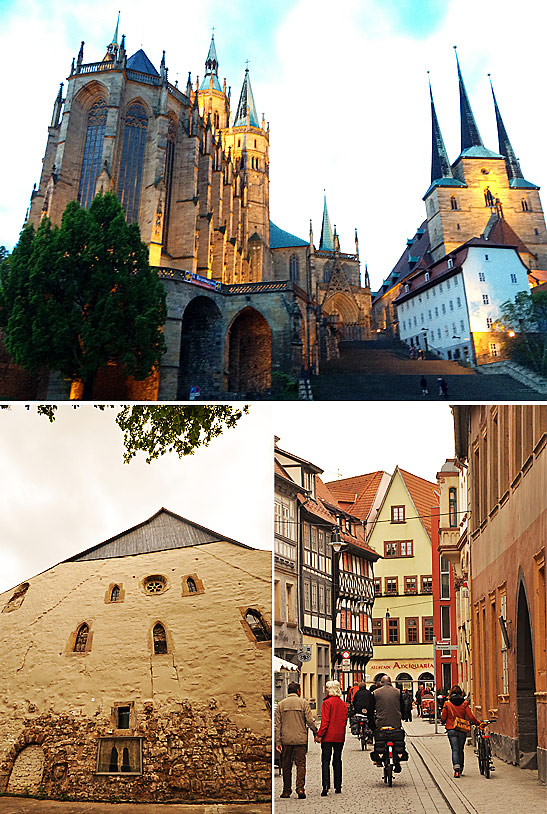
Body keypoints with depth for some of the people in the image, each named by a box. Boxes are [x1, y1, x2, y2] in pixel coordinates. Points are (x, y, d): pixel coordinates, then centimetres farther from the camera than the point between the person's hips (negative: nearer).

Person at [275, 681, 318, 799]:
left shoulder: (281, 704, 5)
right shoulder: (303, 702, -2)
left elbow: (277, 725, 2)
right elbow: (310, 721, -7)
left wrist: (278, 742, 3)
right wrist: (316, 733, 6)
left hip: (286, 740, 2)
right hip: (300, 739, -2)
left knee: (286, 766, 11)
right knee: (300, 764, 2)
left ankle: (287, 790, 14)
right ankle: (300, 787, -12)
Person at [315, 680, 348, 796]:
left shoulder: (327, 703, -10)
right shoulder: (343, 704, 8)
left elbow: (325, 721, -14)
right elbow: (345, 720, 11)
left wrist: (319, 735, -10)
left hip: (328, 736, -5)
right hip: (340, 736, 6)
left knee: (325, 761, -3)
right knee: (337, 760, 13)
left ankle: (326, 786, -13)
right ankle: (338, 787, 15)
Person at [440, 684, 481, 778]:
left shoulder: (447, 703, -4)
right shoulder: (464, 703, -2)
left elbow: (443, 718, -1)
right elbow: (471, 717, -5)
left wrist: (444, 722, 21)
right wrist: (478, 723, 9)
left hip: (451, 730, -2)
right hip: (462, 730, 2)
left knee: (455, 750, -2)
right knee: (460, 750, 16)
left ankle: (456, 768, -21)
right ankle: (460, 769, 25)